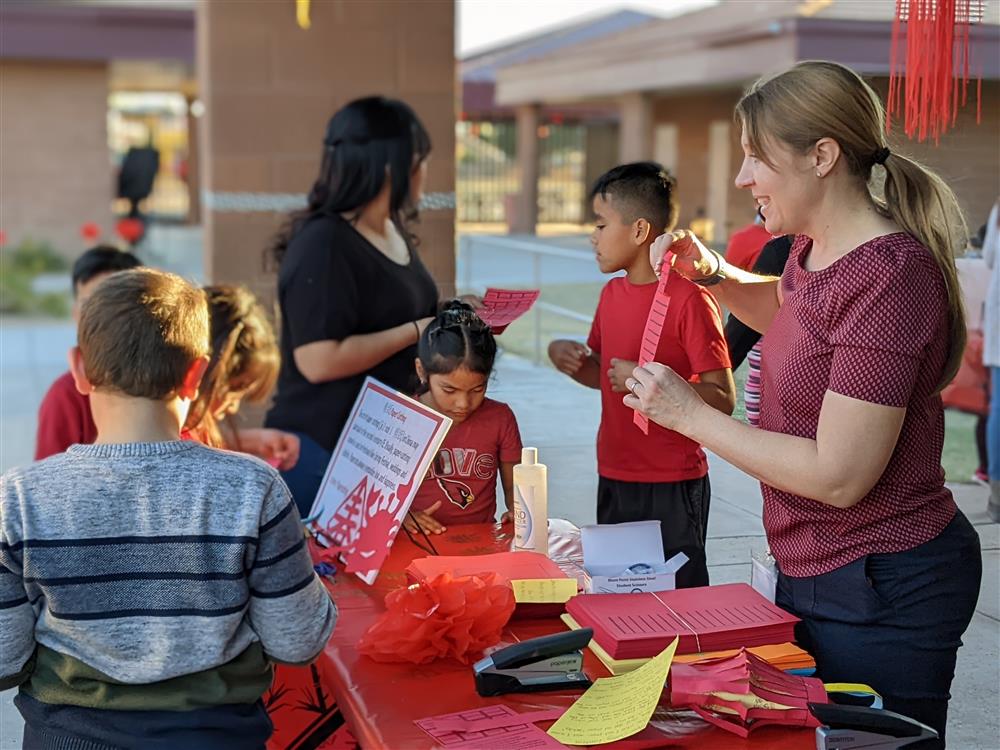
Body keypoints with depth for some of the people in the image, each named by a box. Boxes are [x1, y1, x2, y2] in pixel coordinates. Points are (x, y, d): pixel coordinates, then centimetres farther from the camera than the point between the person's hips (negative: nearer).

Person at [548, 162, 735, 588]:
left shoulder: (690, 300, -15)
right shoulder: (612, 293, 8)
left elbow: (722, 400, -17)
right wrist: (570, 360, 1)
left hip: (673, 487, -7)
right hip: (613, 478, 8)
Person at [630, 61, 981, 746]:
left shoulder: (887, 276, -25)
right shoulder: (815, 247, 5)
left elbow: (838, 477, -27)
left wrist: (691, 414, -17)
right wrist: (712, 273, 9)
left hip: (880, 591, -9)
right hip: (817, 573, 9)